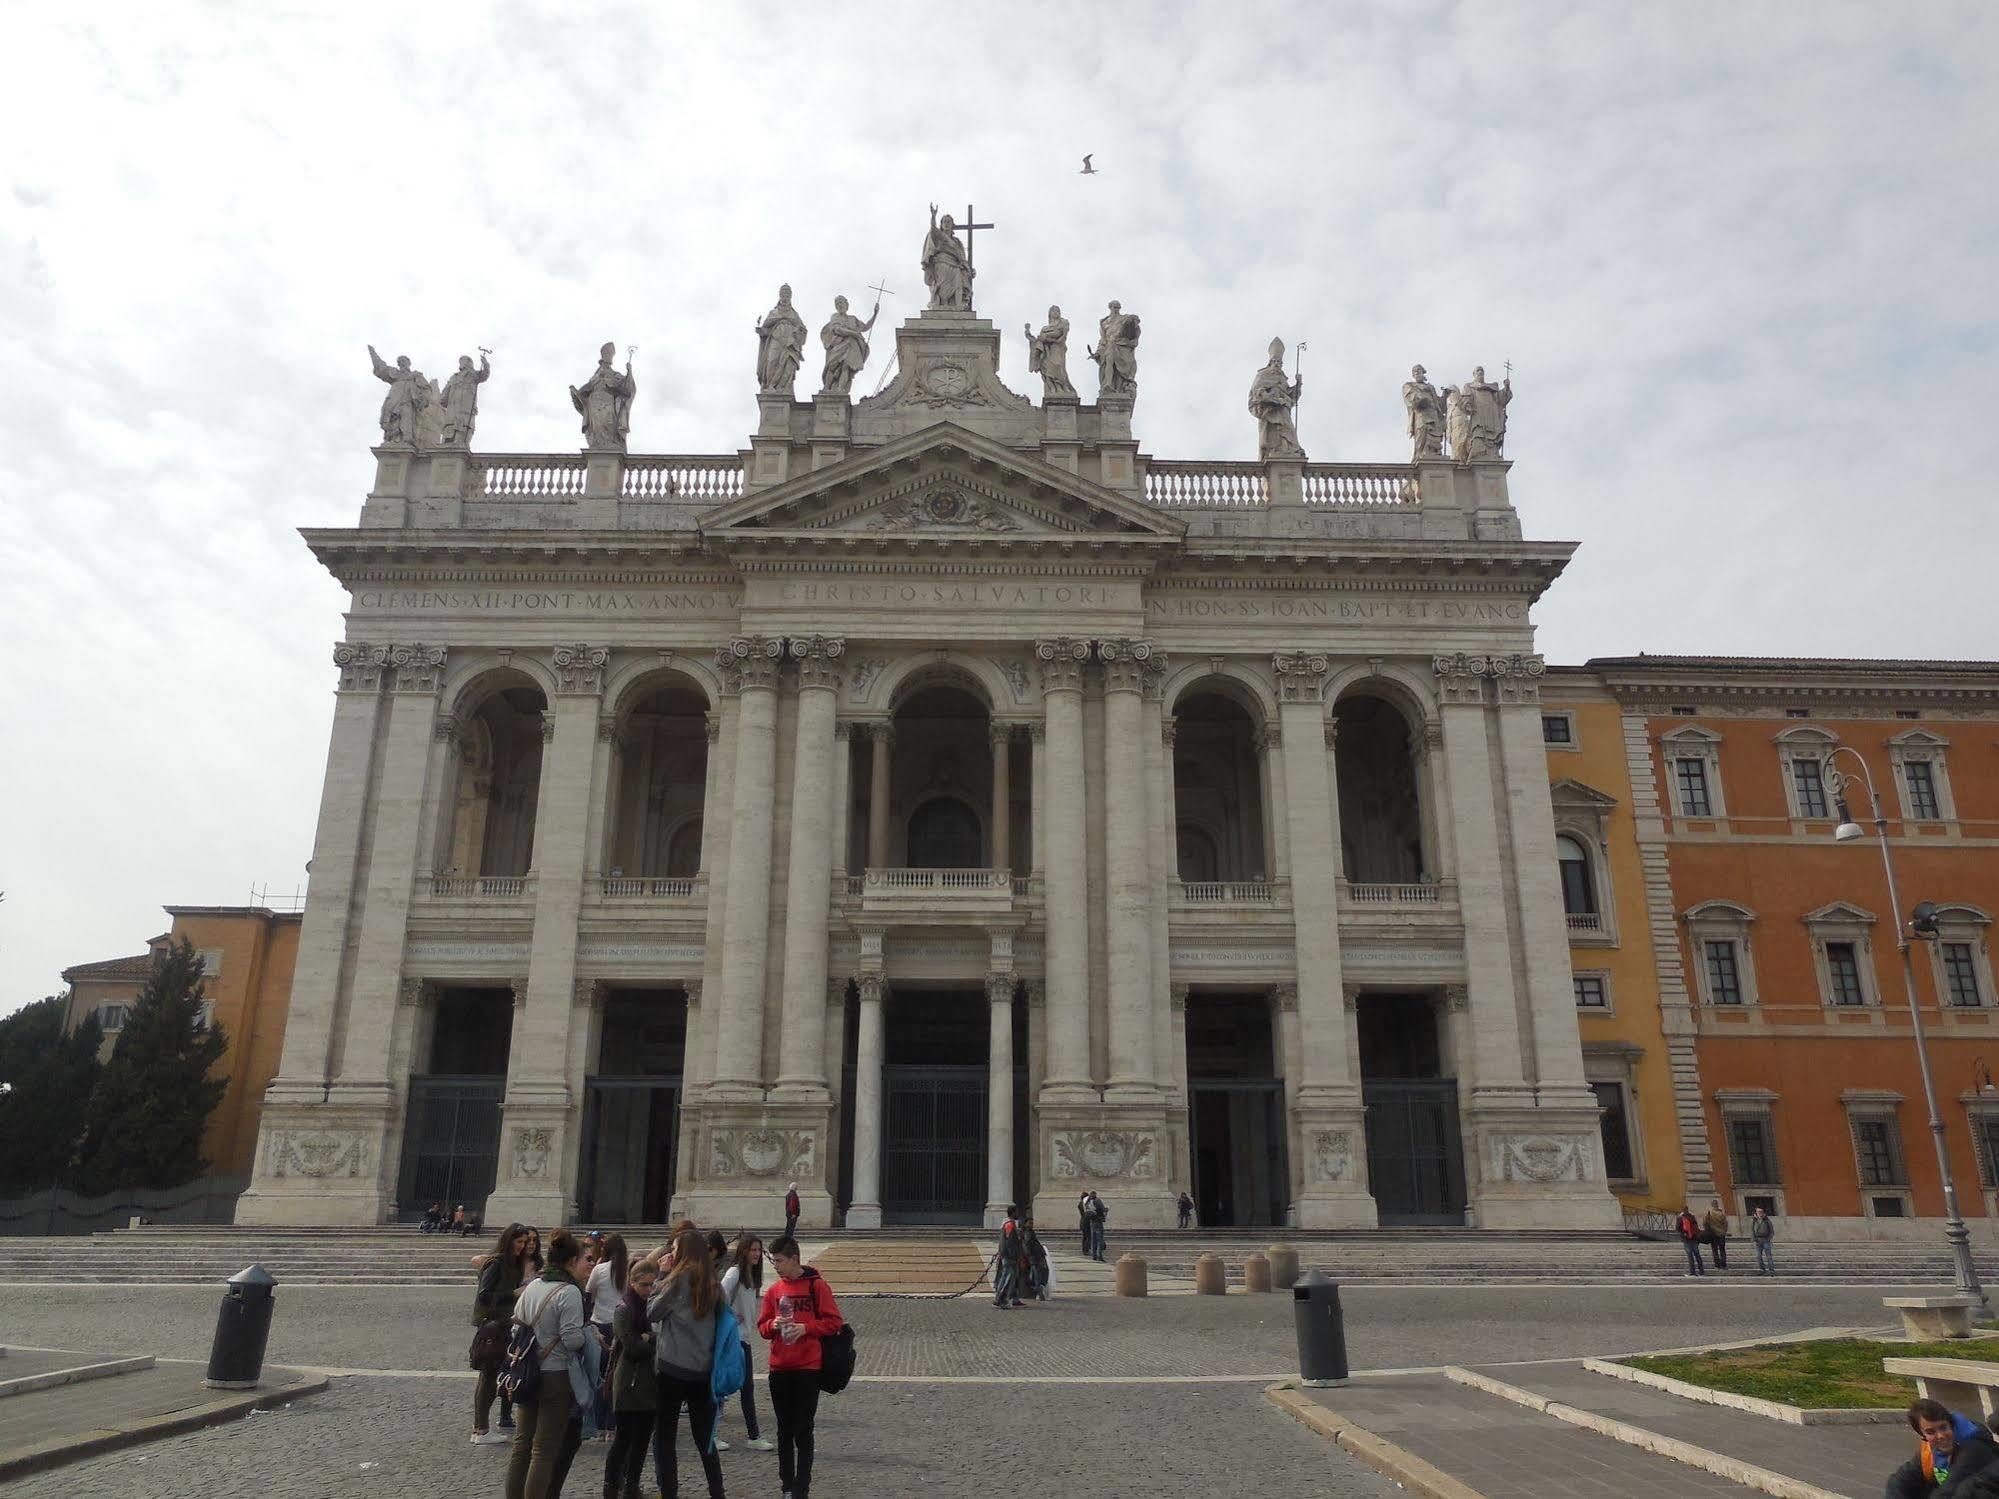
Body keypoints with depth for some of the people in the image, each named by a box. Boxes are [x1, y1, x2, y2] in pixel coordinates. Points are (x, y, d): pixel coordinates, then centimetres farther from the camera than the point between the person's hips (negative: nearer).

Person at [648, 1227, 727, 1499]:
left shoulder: (679, 1279, -9)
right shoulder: (712, 1284, 9)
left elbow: (652, 1313, -3)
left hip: (673, 1367, -6)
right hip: (703, 1368, 6)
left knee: (665, 1435, 5)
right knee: (704, 1436, 14)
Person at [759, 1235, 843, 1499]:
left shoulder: (817, 1285, -6)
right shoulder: (773, 1290, 7)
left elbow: (833, 1322, -7)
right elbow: (762, 1327, 10)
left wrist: (805, 1328, -20)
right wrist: (773, 1325, -12)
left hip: (808, 1368, -4)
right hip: (779, 1368, 4)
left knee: (803, 1430, -1)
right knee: (785, 1428, 12)